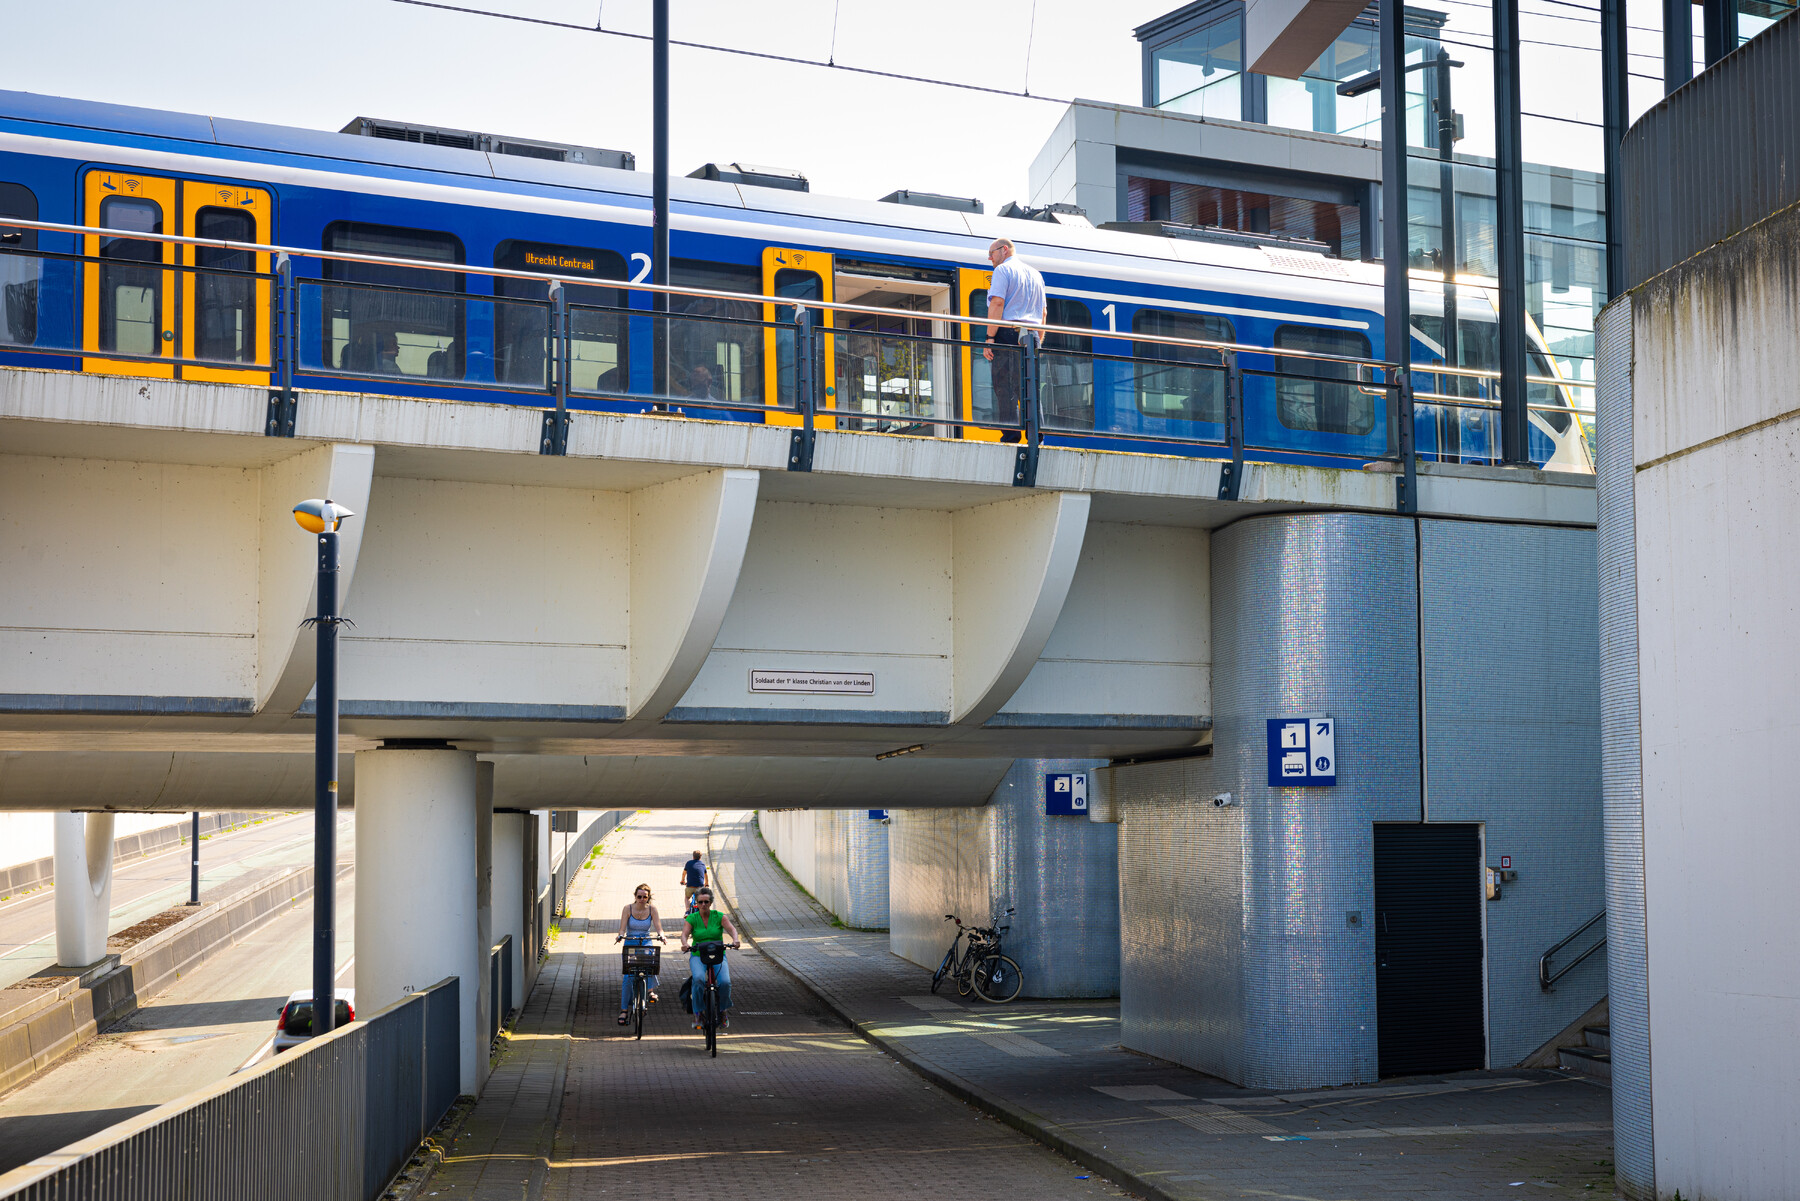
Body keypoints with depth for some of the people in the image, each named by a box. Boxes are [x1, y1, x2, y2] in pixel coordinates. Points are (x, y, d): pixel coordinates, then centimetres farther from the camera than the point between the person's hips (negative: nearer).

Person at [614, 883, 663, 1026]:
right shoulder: (628, 909, -4)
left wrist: (660, 935, -31)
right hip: (630, 944, 0)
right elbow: (622, 928, -9)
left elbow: (658, 927, -9)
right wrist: (621, 935, -31)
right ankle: (624, 1010, -2)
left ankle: (651, 990, -22)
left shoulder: (651, 909, -2)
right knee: (627, 977, -11)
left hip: (646, 944, 0)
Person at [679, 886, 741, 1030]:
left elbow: (731, 928, -14)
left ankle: (723, 1010, 2)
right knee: (698, 978, -34)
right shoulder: (691, 918, 1)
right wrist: (684, 943, -38)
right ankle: (697, 1013, -18)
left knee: (725, 982, -26)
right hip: (698, 956, 0)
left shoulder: (719, 916, 1)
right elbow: (685, 933, -14)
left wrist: (735, 940, -36)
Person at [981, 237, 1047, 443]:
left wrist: (990, 338, -15)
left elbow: (997, 303, -13)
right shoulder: (1035, 274, 22)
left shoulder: (1003, 270, -1)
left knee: (1005, 388, -8)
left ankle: (1010, 437, -14)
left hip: (1008, 334, -7)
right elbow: (1043, 312, 21)